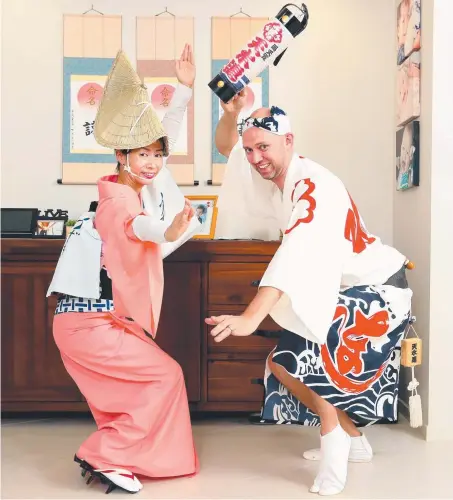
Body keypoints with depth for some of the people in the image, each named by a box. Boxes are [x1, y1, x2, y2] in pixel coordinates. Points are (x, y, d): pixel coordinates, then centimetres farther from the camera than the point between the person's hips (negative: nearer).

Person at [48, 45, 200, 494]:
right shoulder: (118, 198, -19)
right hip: (90, 324, -9)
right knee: (165, 376, -6)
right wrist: (167, 231, -66)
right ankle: (104, 456, -1)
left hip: (96, 319, 9)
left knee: (132, 391, 16)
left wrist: (184, 89, 15)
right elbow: (136, 226, -44)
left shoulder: (133, 186, 7)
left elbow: (164, 135, 18)